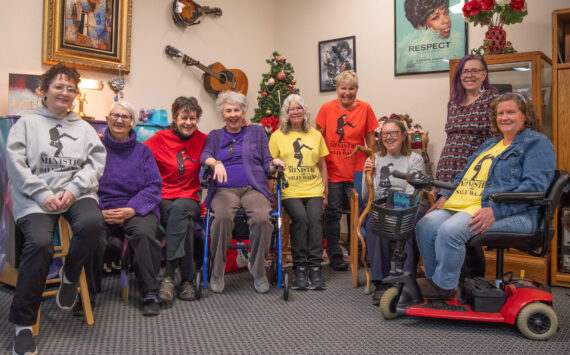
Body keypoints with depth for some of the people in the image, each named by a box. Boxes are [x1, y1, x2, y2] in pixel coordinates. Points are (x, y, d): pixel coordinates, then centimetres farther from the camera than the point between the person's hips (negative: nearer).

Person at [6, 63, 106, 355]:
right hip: (35, 198, -2)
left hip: (77, 194, 2)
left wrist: (73, 189, -10)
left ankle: (70, 275, 0)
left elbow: (96, 162, 7)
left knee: (92, 223, -32)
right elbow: (16, 164, 1)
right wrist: (43, 194, -12)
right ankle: (23, 323, -11)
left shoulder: (84, 127, 19)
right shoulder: (27, 123, 12)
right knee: (39, 243, -28)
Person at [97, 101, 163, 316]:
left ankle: (150, 294, -18)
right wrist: (99, 211, -15)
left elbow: (154, 186, 3)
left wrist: (130, 210, -13)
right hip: (102, 209, 0)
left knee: (144, 232, -33)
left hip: (137, 209, 0)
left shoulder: (142, 151, 13)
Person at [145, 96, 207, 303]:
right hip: (163, 200, -1)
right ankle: (188, 279, -30)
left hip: (189, 201, 1)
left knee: (179, 208, -37)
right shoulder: (161, 139, 6)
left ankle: (169, 276, -38)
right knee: (184, 222, -35)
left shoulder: (202, 140, 11)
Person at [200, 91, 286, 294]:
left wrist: (274, 163, -6)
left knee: (262, 218, -32)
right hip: (224, 189, 0)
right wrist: (216, 163, -19)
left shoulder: (256, 132, 21)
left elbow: (266, 165, 17)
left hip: (253, 187, 0)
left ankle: (258, 269, -9)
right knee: (223, 217, -34)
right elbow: (204, 156, 3)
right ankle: (217, 271, -16)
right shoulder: (215, 136, 22)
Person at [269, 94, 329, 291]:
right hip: (289, 191, -2)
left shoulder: (316, 135, 16)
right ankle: (300, 268, -17)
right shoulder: (277, 136, 9)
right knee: (300, 217, -26)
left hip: (314, 190, 2)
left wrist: (325, 191, 13)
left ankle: (315, 268, -17)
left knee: (315, 218, -22)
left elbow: (322, 165, 19)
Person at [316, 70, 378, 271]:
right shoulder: (327, 108, -1)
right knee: (333, 213, 7)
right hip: (332, 171, 0)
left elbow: (370, 139, 6)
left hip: (357, 172, 1)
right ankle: (335, 255, 19)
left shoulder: (365, 109, 1)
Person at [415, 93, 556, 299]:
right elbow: (464, 176, 32)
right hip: (465, 205, 8)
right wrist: (446, 196, 12)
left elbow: (534, 186, -12)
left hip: (513, 213, -8)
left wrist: (494, 210, -23)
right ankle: (434, 279, -3)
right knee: (425, 226, -17)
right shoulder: (491, 143, 29)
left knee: (450, 230, -32)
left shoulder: (537, 143, 3)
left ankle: (443, 286, -14)